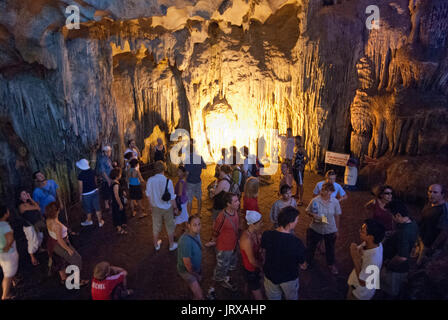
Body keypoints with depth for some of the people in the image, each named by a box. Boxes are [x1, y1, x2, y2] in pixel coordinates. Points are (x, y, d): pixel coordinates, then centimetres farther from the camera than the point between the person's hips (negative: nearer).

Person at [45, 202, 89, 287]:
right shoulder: (57, 225, -36)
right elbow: (60, 240, -29)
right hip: (59, 245, -9)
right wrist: (68, 249, -17)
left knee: (61, 262, 29)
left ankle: (63, 278, 50)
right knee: (75, 260, 10)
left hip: (52, 243, 9)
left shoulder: (48, 220, -10)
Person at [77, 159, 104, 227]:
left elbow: (81, 187, -12)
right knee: (97, 207, 13)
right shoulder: (92, 172, -5)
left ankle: (89, 221, 38)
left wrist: (80, 195, 0)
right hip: (95, 191, 4)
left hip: (86, 194, -4)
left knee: (88, 209, 17)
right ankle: (100, 222, 21)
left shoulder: (80, 175, -19)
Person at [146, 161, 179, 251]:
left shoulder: (150, 180, -17)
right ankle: (171, 245, 35)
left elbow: (148, 195, -2)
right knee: (170, 227, 19)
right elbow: (172, 198, -17)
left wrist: (150, 206, 15)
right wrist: (175, 208, -1)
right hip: (167, 208, -3)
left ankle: (156, 245, 41)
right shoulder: (168, 181, -25)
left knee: (156, 226, 22)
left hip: (155, 207, 3)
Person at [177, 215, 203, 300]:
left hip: (196, 268, 8)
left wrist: (199, 270, 11)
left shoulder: (196, 233, -11)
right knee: (200, 296, -10)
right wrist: (196, 275, -11)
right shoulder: (186, 241, -37)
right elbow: (187, 263, -28)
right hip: (187, 270, -8)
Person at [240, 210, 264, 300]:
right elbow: (252, 261, -25)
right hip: (251, 269, -7)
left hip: (256, 266, 7)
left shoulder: (257, 232, -10)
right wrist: (262, 266, -9)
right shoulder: (247, 239, -36)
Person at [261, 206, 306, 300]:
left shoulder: (266, 235, -24)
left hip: (270, 276, 2)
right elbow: (302, 264, -17)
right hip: (289, 278, -2)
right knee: (292, 298, 30)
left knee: (273, 298, 28)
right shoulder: (297, 243, -34)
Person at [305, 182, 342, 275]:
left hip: (330, 230, 1)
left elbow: (337, 216, -3)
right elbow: (307, 211, -5)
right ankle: (308, 261, 45)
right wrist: (313, 215, -27)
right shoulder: (315, 201, -18)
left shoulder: (335, 202, -14)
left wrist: (337, 229, 3)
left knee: (330, 248, 22)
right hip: (315, 229, -1)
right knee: (311, 246, 17)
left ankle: (331, 264, 49)